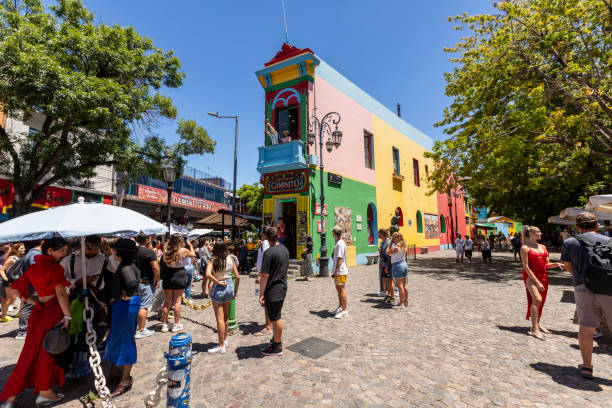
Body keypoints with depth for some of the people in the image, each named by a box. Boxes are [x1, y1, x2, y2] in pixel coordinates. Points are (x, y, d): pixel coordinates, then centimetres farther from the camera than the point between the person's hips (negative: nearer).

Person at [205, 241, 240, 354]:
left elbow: (208, 274, -28)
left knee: (220, 318, 4)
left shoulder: (213, 260, -11)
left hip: (218, 289, -4)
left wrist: (218, 282, -15)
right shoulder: (231, 258, -3)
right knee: (226, 316, 21)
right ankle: (225, 340, 35)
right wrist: (236, 290, 9)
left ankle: (221, 346, 12)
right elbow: (237, 276, -2)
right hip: (230, 287, 4)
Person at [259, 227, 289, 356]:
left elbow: (265, 276, -20)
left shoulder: (269, 253, -21)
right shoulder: (285, 250, 5)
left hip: (272, 291, -8)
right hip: (282, 288, 8)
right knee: (277, 317, 22)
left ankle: (277, 347, 18)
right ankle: (276, 339, 38)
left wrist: (261, 294, -14)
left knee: (275, 318, 5)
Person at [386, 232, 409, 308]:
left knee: (400, 285, 0)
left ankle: (402, 303, 7)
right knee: (404, 284, 16)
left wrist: (390, 243, -4)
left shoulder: (396, 247, -21)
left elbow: (388, 252, -10)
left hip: (397, 265, -8)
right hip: (404, 264, 8)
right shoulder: (404, 246, 3)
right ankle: (406, 302, 25)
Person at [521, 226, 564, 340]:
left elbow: (547, 264, 17)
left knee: (541, 301, 12)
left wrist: (557, 264, -4)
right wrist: (537, 282, -17)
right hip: (531, 276, -7)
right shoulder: (525, 248, -8)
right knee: (537, 299, -20)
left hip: (543, 276, 7)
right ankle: (534, 329, -18)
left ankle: (538, 323, 30)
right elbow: (526, 267, -13)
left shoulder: (543, 247, 13)